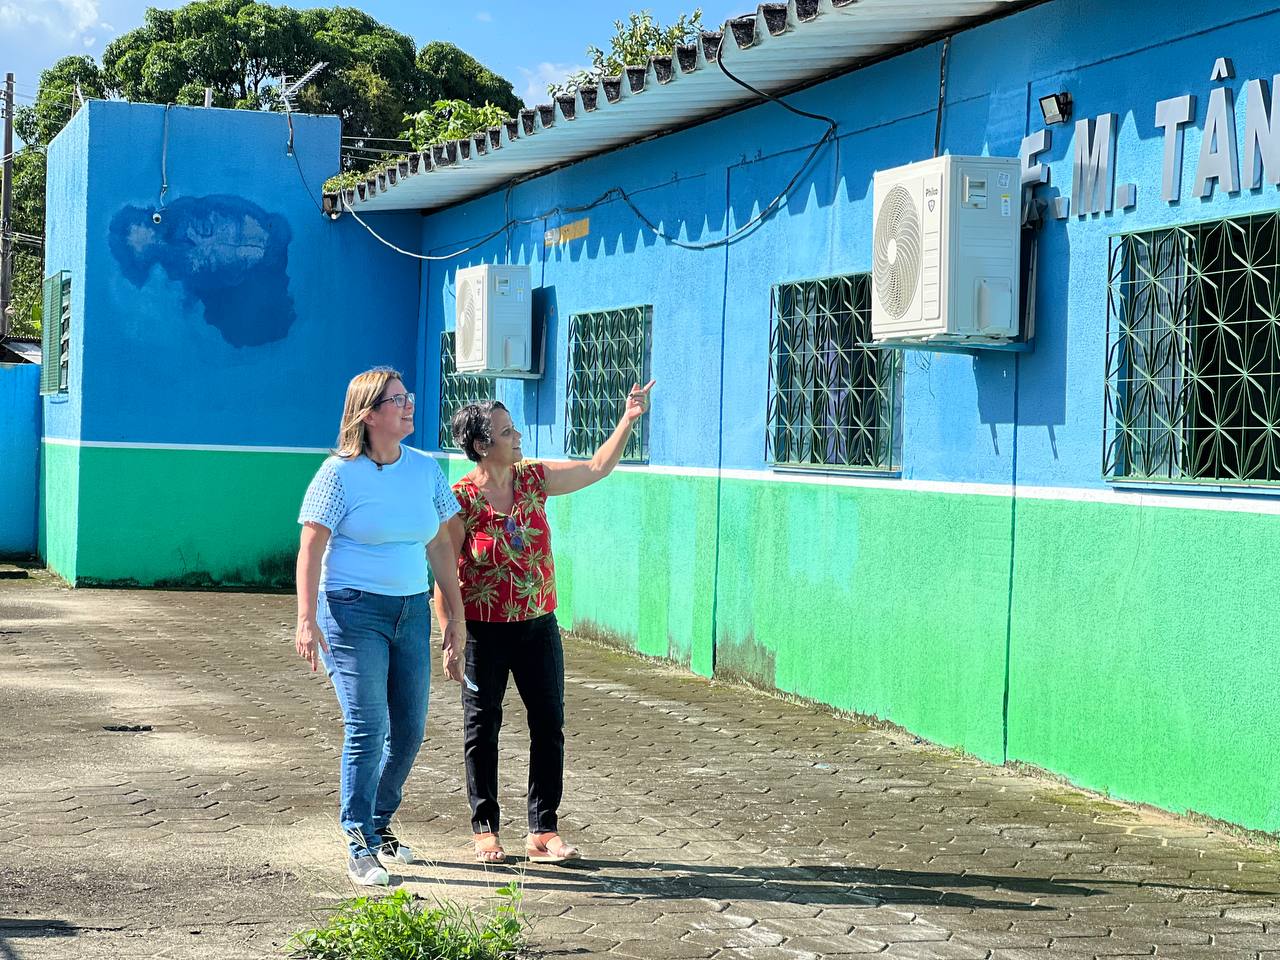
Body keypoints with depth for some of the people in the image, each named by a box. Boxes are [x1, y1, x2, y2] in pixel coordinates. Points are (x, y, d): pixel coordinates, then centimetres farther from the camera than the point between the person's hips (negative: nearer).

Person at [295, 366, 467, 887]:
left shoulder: (426, 469, 7)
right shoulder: (339, 472, -8)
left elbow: (441, 546, 12)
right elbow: (311, 548, -10)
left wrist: (456, 616, 10)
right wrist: (306, 619, -19)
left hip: (412, 610, 6)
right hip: (354, 610, -6)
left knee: (409, 730, 9)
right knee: (366, 728, -10)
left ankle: (379, 822, 30)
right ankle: (360, 849, -2)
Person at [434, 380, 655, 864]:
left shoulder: (534, 479, 1)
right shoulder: (460, 499, -13)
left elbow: (596, 468, 9)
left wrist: (628, 419, -2)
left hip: (538, 626, 5)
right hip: (484, 632, -5)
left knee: (549, 725, 4)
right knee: (482, 728, 7)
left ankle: (543, 831, 12)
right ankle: (485, 830, 19)